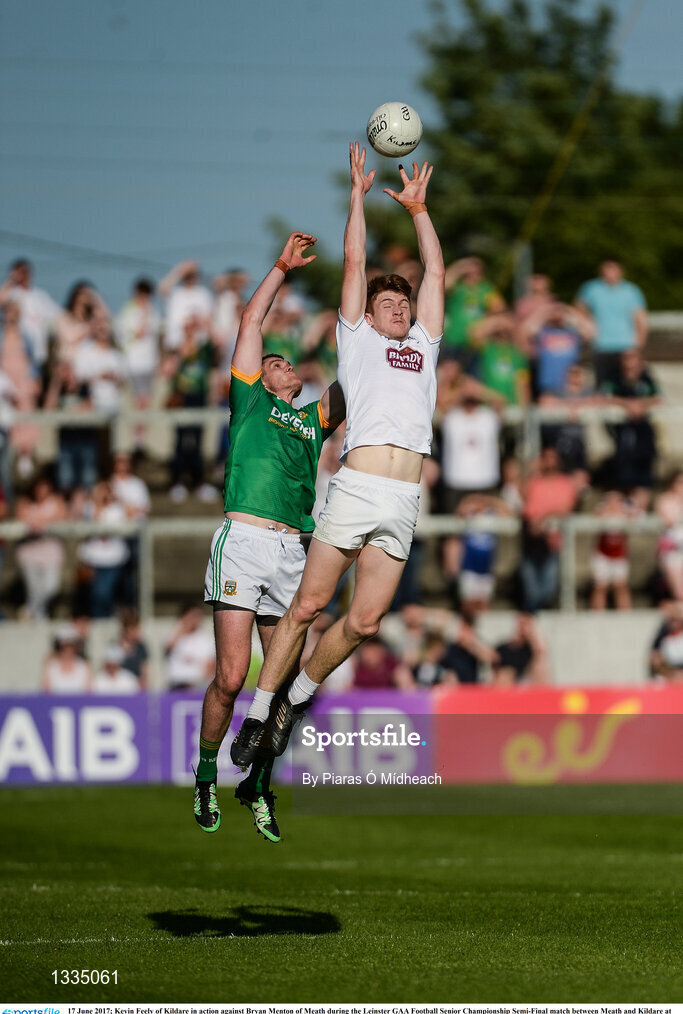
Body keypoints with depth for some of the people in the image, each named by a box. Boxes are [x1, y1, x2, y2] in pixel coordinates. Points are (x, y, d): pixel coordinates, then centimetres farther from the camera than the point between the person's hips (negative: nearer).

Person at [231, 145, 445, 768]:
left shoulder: (423, 346, 26)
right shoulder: (357, 338, 17)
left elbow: (436, 272, 27)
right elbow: (354, 262, 15)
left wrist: (417, 207, 29)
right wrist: (359, 193, 20)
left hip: (404, 502, 4)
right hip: (357, 487, -3)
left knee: (364, 621, 0)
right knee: (308, 605, -5)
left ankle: (300, 694, 20)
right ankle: (259, 712, 4)